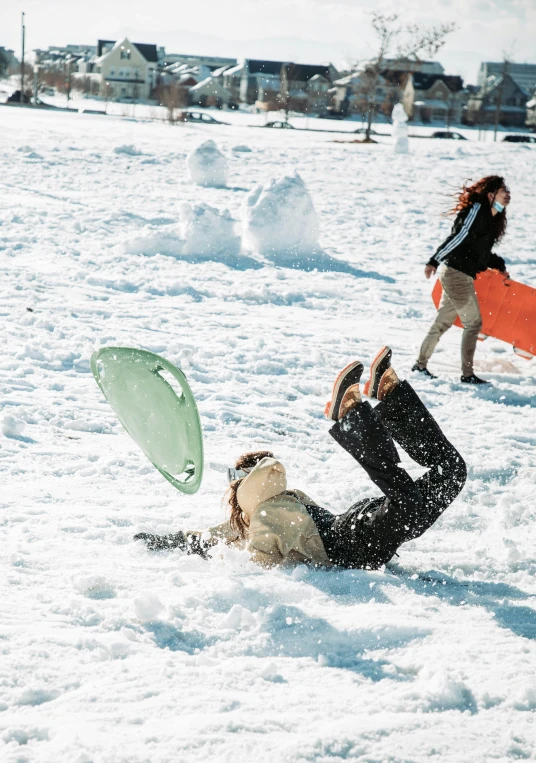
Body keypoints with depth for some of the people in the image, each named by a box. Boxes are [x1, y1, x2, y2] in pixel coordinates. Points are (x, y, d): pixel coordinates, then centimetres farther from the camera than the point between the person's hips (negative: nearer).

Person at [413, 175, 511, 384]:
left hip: (462, 276, 9)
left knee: (442, 322, 15)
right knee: (473, 323, -4)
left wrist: (499, 266, 20)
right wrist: (434, 261, -26)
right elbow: (458, 237, -22)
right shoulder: (477, 210, -14)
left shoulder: (492, 218, 14)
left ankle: (421, 364, 25)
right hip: (456, 274, -9)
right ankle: (467, 374, 1)